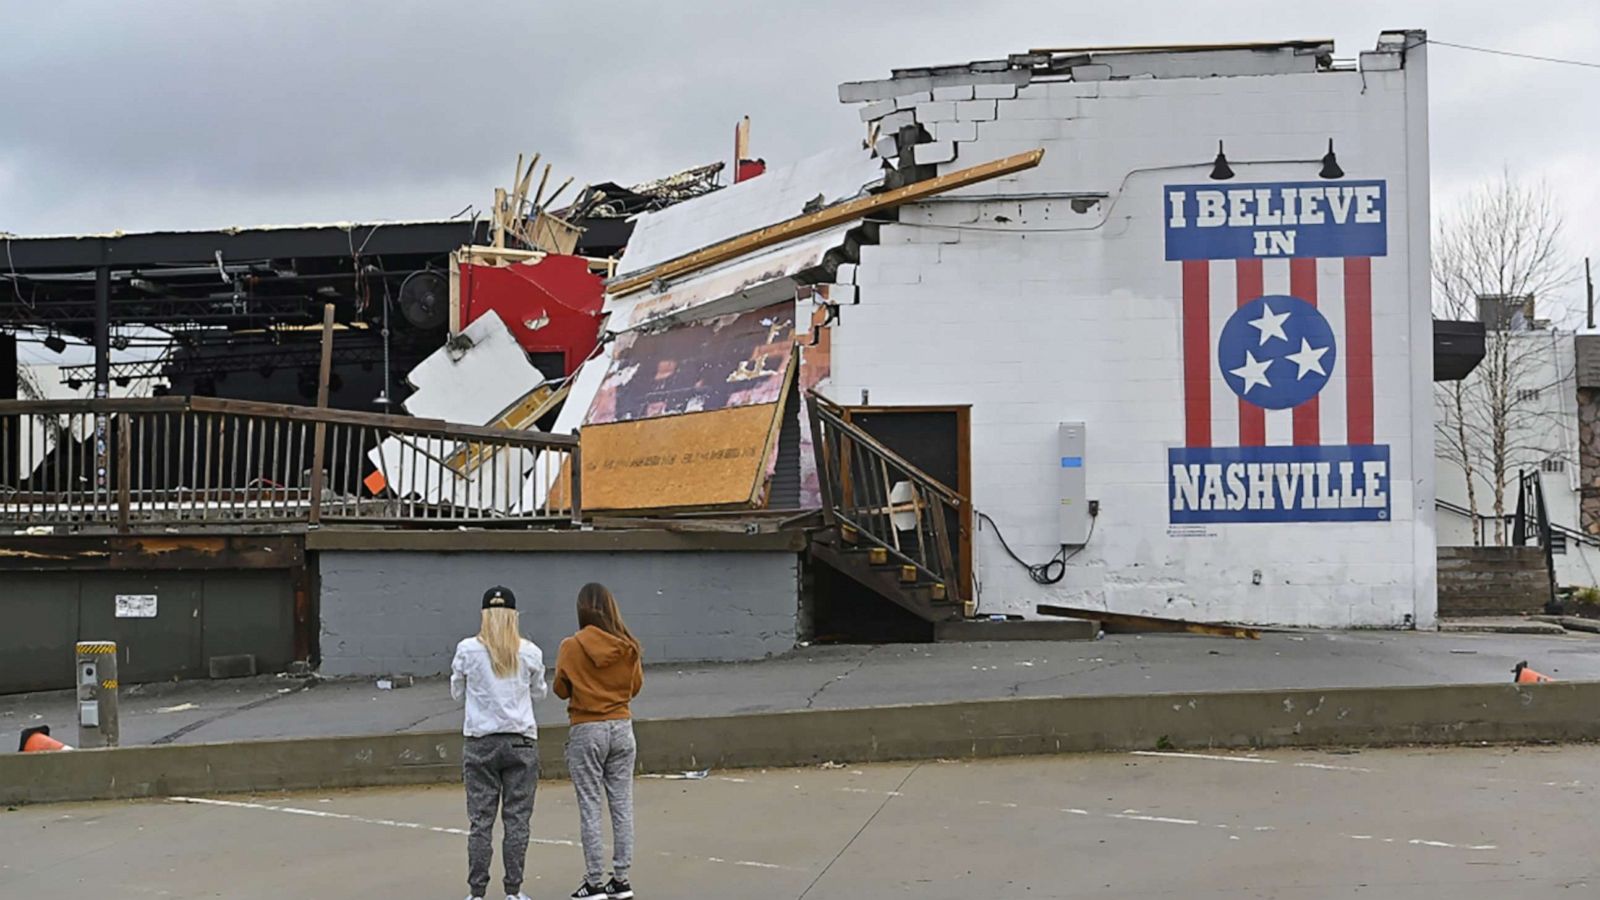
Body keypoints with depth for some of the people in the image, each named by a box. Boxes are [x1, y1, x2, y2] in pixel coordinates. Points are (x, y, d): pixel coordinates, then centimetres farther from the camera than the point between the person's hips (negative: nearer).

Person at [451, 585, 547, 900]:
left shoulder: (467, 650, -5)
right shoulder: (530, 652, -2)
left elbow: (457, 693, 8)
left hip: (480, 742, 0)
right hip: (521, 741, 0)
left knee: (481, 821, 5)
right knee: (517, 820, 6)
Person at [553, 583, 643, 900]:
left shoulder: (571, 647, -11)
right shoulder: (628, 647, -3)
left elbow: (561, 689, 0)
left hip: (587, 731, -3)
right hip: (621, 728, 3)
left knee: (590, 808, 2)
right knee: (622, 804, 8)